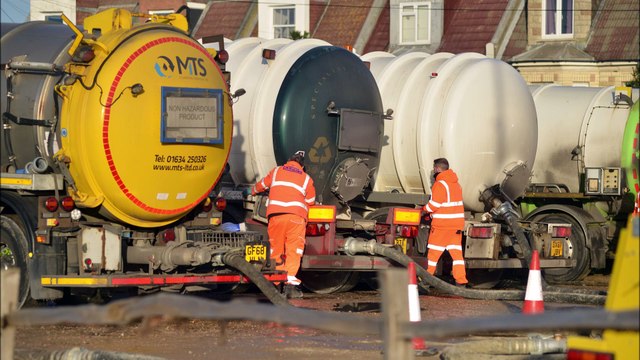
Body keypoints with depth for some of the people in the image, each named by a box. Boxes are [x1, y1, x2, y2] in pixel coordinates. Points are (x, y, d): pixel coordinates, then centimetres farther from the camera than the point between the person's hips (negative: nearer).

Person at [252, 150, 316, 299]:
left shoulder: (276, 171, 22)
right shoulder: (306, 179, 19)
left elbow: (262, 185, 37)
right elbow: (310, 201, 22)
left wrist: (253, 191, 59)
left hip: (275, 214, 1)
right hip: (296, 216, -1)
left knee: (276, 250, 7)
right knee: (293, 250, -4)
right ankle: (290, 283, -15)